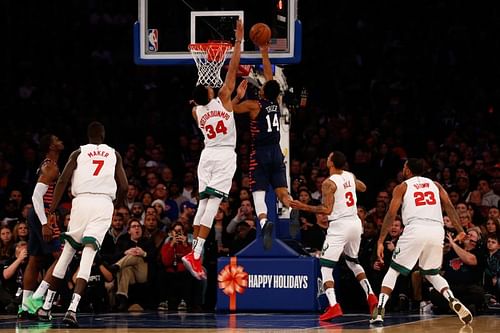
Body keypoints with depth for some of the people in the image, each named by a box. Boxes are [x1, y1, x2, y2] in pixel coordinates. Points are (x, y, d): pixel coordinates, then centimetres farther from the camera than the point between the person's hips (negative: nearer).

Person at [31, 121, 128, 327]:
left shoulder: (78, 153, 11)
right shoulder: (114, 155, 16)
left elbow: (62, 181, 1)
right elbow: (124, 187, 10)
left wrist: (51, 210, 1)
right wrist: (117, 204, 29)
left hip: (81, 201, 0)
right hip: (104, 204, 0)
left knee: (67, 252, 14)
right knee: (88, 256, -7)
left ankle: (47, 306, 17)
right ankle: (72, 308, -23)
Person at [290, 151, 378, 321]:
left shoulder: (329, 183, -13)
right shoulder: (350, 176, 8)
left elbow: (327, 209, -17)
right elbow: (363, 188, 29)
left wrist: (304, 207, -12)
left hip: (339, 226, -7)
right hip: (355, 223, 7)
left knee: (326, 267, -3)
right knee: (353, 262, 28)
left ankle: (333, 306, -19)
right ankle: (370, 296, 16)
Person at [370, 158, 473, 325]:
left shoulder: (402, 187, 14)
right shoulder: (435, 185, 23)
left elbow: (391, 214, 5)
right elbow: (448, 206, 8)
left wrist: (380, 241, 5)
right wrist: (460, 230, 1)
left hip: (415, 230, -3)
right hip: (437, 231, 3)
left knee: (393, 271, 12)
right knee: (432, 274, 22)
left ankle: (379, 310, -2)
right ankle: (453, 300, -4)